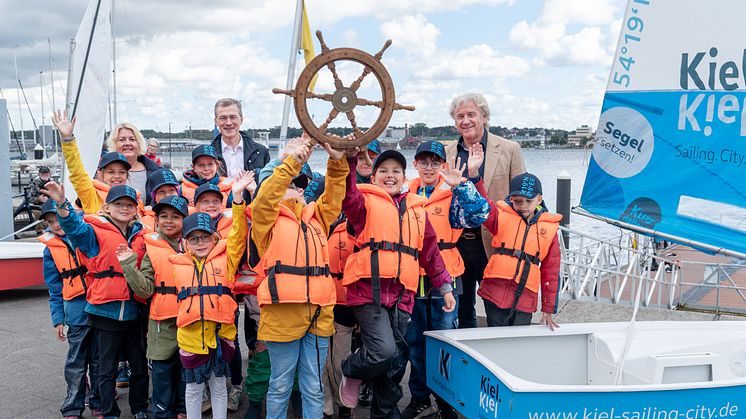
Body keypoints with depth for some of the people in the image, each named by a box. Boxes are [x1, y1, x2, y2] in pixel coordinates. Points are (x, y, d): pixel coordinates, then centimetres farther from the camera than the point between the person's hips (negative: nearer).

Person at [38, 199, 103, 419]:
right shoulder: (51, 249, 7)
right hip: (76, 312, 0)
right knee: (76, 363, 4)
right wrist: (57, 319, 6)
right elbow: (55, 289, 9)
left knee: (99, 360, 9)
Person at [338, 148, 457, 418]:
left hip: (401, 295, 5)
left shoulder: (416, 209, 17)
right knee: (384, 351, -20)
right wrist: (348, 158, -33)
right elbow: (346, 193, -19)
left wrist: (445, 286, 17)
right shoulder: (366, 202, 4)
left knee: (396, 362, 10)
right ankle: (351, 371, 13)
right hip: (368, 291, -5)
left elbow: (430, 251, 20)